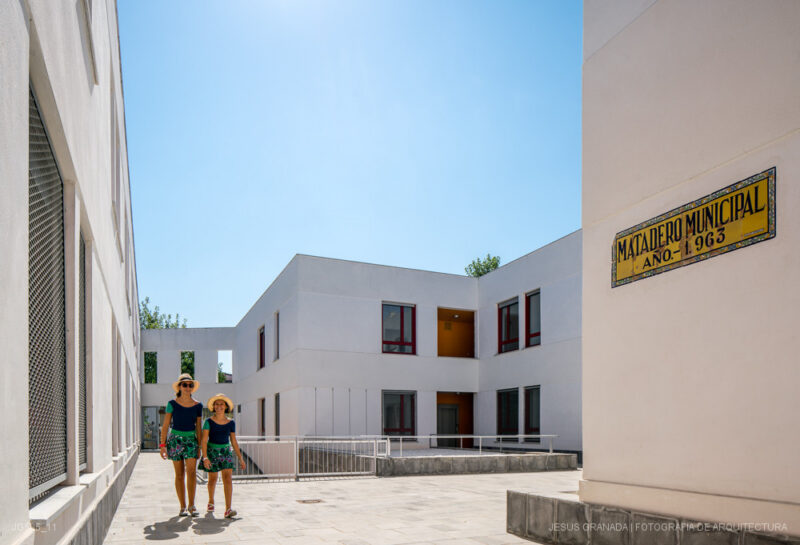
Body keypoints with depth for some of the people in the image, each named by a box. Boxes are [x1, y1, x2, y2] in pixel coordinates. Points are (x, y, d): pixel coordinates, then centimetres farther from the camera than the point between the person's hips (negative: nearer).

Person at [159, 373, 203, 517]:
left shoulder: (198, 405, 4)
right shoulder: (172, 404, 0)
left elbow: (198, 427, 8)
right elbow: (165, 425, 1)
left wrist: (200, 446, 5)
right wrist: (163, 444, -5)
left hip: (191, 439, 1)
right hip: (175, 439, -1)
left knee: (192, 472, -11)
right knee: (179, 474, 2)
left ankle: (191, 505, -4)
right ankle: (183, 506, 11)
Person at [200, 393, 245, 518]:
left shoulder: (231, 423, 1)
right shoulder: (209, 422, -7)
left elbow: (234, 442, 8)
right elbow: (204, 441, -11)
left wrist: (241, 458, 7)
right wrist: (205, 457, -21)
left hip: (226, 451, 2)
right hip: (212, 451, -1)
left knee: (228, 478, -12)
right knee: (212, 479, 11)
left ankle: (228, 509, -18)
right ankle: (211, 501, 40)